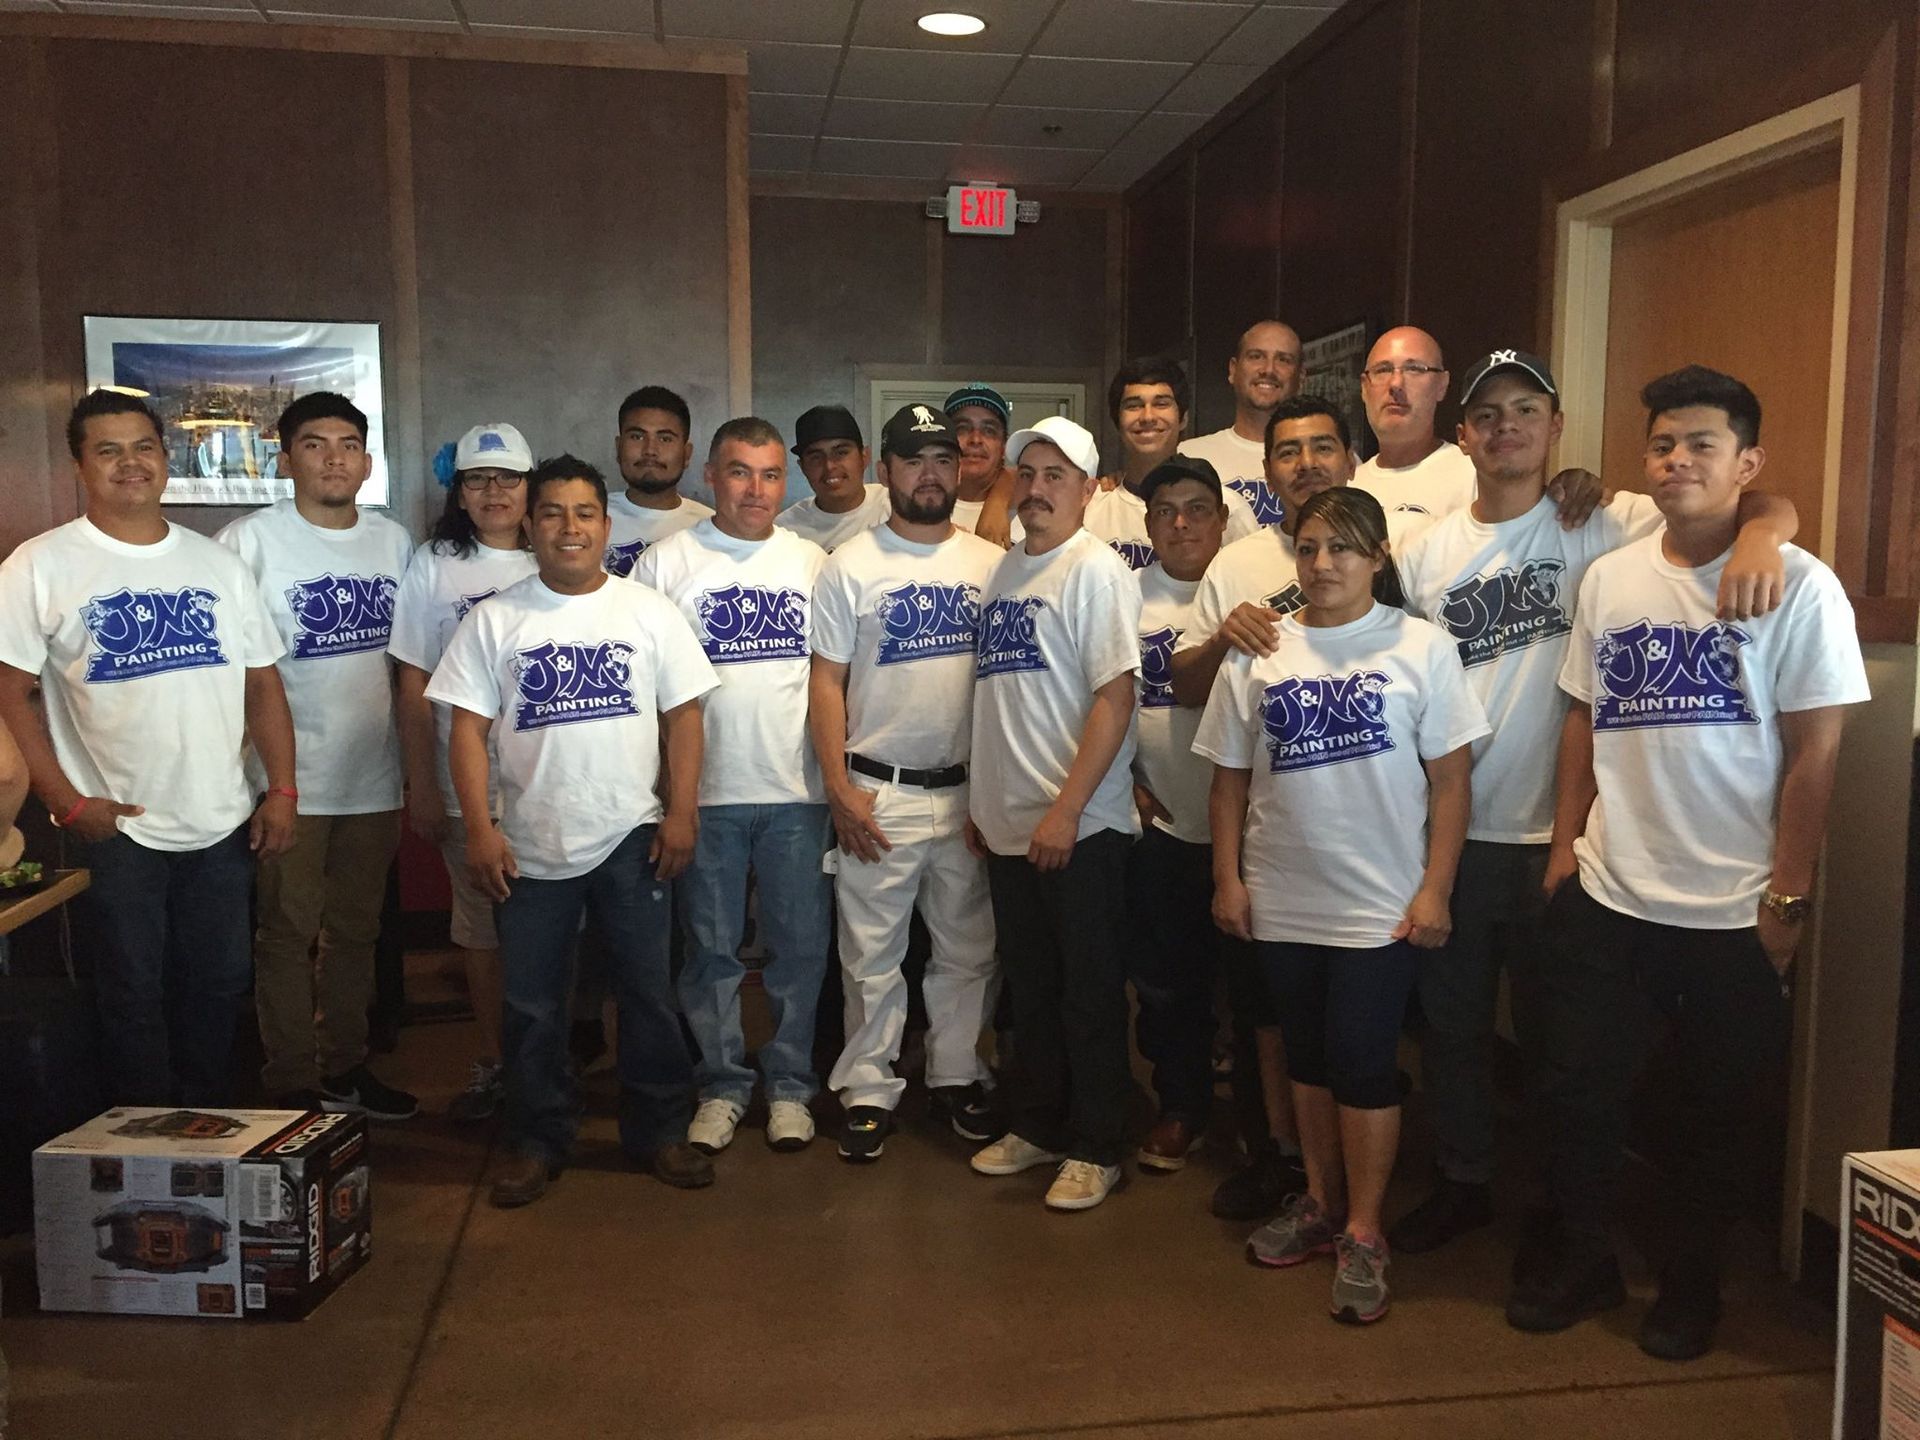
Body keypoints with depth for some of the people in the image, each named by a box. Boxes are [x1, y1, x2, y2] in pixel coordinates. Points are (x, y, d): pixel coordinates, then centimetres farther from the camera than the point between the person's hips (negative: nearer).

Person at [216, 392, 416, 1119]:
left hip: (374, 779, 5)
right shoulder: (250, 541, -8)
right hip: (290, 779, -5)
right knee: (289, 936, 5)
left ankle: (346, 1067, 29)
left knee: (355, 932, 15)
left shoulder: (394, 540, 7)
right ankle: (292, 1085, 18)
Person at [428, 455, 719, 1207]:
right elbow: (469, 728, -2)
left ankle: (658, 1131, 25)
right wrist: (479, 829, -10)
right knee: (532, 1005, 11)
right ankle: (537, 1141, 27)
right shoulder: (494, 620, 0)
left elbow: (683, 716, 2)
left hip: (631, 839, 0)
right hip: (530, 846, 0)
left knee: (648, 993, 9)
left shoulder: (649, 612, 1)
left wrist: (681, 812, -5)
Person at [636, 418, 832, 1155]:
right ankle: (722, 1085, 24)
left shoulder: (813, 563, 8)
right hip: (705, 790, -1)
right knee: (711, 949, 9)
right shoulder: (668, 562, 0)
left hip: (798, 790, 2)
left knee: (800, 947, 8)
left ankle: (789, 1083, 24)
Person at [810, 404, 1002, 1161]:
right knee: (873, 955, 6)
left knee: (968, 950, 13)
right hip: (877, 793, -2)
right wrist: (839, 789, -9)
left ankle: (957, 1074, 29)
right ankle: (868, 1089, 19)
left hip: (971, 792, 3)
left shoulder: (991, 564, 5)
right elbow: (826, 682, -2)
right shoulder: (852, 565, -1)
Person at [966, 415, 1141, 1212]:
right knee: (1030, 987, 17)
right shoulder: (1002, 571, 13)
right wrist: (981, 801, 15)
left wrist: (1066, 810, -20)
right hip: (1009, 824, 7)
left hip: (1079, 826, -7)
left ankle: (1096, 1149, 18)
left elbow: (1115, 698, -16)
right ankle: (1038, 1126, 32)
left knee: (1090, 994, 4)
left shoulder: (1096, 571, -9)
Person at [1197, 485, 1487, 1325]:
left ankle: (1363, 1234, 16)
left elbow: (1450, 780, -5)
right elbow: (1230, 777, 6)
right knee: (1307, 1057, 16)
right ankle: (1321, 1203, 33)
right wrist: (1227, 877, 2)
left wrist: (1435, 890, -9)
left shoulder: (1421, 648, -5)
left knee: (1363, 1062, 0)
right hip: (1282, 900, 4)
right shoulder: (1258, 653, 2)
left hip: (1380, 901, -3)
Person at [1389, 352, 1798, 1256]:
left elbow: (1767, 506, -10)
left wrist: (1758, 534, -34)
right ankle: (1462, 1181, 36)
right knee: (1451, 1019, 16)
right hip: (1450, 831, 3)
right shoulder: (1428, 550, 5)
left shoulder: (1604, 527, -5)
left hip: (1555, 833, -3)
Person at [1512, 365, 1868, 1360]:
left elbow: (1814, 754, -9)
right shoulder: (1609, 577, 4)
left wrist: (1787, 898, -10)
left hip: (1732, 911, -3)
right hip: (1604, 895, 4)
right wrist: (1565, 842, 7)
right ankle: (1583, 1259, 32)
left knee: (1716, 1111, 12)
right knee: (1578, 1087, 12)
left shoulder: (1799, 588, -9)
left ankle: (1690, 1282, 34)